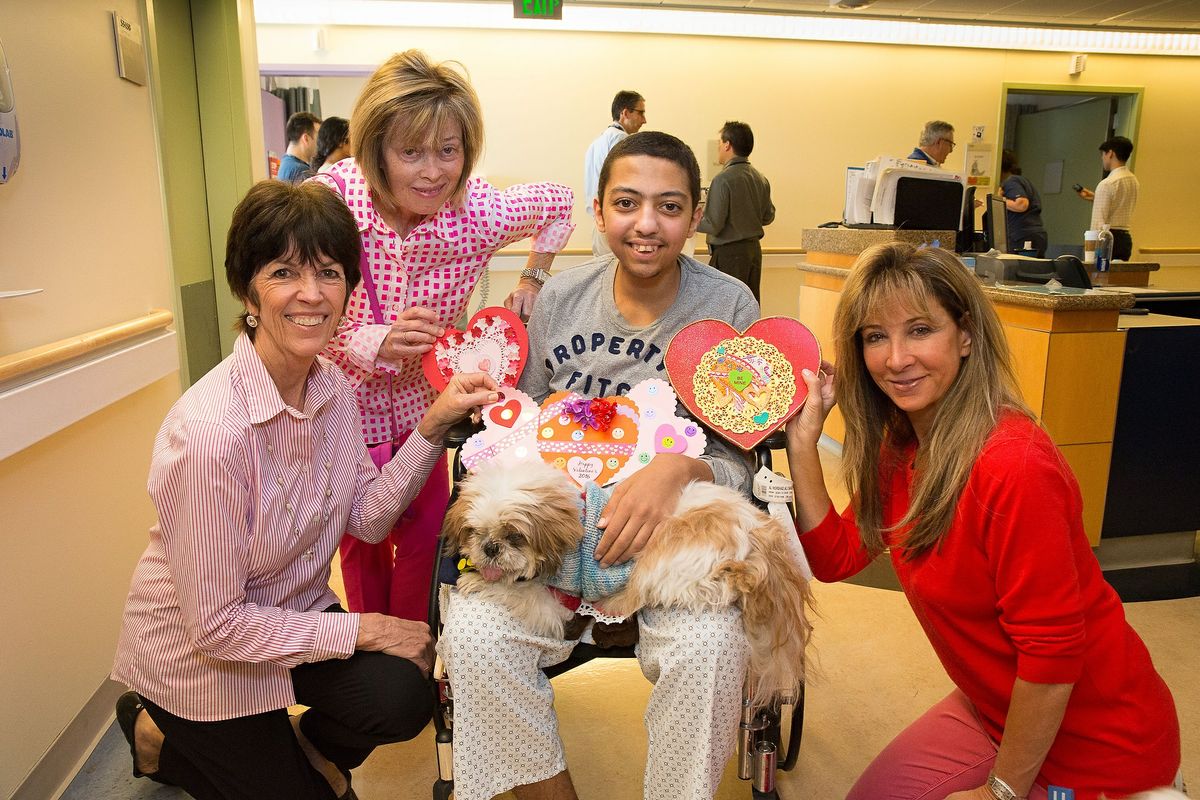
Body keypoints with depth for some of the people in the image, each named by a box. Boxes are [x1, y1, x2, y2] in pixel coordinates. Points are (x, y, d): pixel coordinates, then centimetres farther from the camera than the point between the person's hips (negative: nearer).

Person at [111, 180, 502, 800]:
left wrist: (434, 424, -14)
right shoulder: (210, 429, -33)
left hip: (295, 615, 5)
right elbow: (215, 623, -26)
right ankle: (159, 736, 28)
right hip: (196, 652, -5)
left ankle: (302, 749, 16)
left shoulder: (332, 388, -9)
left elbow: (366, 518, -3)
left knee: (403, 699, -18)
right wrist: (364, 630, -21)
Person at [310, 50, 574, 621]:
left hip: (422, 403, 2)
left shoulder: (480, 209, -20)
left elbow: (558, 201, 2)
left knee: (423, 534, 11)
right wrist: (378, 343, -36)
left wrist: (532, 280, -6)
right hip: (347, 403, -1)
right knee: (362, 540, 14)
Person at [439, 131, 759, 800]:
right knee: (474, 636, -22)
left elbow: (742, 457, -3)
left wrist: (680, 468, -25)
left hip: (678, 526, -2)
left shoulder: (729, 307, -3)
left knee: (709, 649, -31)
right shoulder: (561, 298, 4)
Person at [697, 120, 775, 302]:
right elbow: (768, 216, 15)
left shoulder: (723, 179, -15)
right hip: (754, 249, 8)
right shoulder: (761, 178, 7)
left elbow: (713, 224, -17)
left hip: (729, 253, -8)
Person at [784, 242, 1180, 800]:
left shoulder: (1013, 465, -31)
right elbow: (835, 557, -3)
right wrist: (801, 440, -12)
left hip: (1099, 746, -7)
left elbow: (1052, 652, -26)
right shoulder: (901, 447, -4)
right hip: (995, 709, 7)